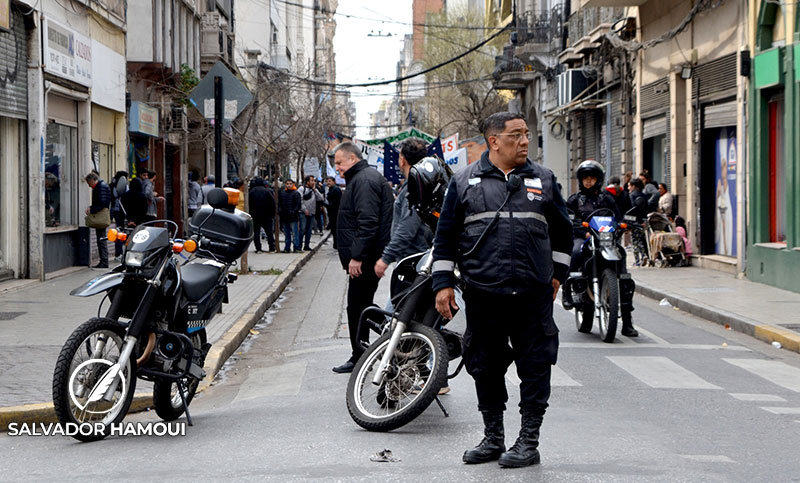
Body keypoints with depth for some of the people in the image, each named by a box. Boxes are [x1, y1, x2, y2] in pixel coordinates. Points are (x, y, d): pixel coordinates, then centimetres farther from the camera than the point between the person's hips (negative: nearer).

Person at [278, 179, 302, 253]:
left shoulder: (296, 193, -2)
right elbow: (279, 203, 18)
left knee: (295, 233, -5)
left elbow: (299, 204, -5)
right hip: (284, 217, 5)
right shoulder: (282, 193, 12)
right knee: (286, 233, 11)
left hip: (293, 217, -5)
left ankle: (296, 247, -2)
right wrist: (279, 211, 2)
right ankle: (287, 247, 17)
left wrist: (294, 211, -16)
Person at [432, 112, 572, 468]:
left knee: (535, 367, 0)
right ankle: (493, 438, 21)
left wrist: (557, 273, 17)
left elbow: (561, 230, 20)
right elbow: (446, 236, 8)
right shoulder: (465, 181, 6)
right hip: (482, 294, 0)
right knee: (486, 368, 8)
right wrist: (443, 283, 3)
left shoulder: (543, 179, 9)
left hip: (533, 294, 0)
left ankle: (528, 441, 10)